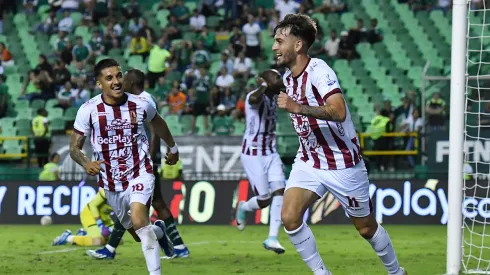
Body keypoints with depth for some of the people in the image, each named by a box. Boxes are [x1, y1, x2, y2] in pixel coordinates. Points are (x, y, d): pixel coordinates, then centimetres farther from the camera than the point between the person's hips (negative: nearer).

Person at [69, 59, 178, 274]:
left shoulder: (140, 105, -8)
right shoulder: (88, 110, -12)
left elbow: (158, 123, 15)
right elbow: (74, 148, -7)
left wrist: (173, 148, 31)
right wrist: (86, 164, -30)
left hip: (140, 174, -2)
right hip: (110, 182, 2)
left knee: (139, 221, -28)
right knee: (139, 234, 17)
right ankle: (158, 231, 53)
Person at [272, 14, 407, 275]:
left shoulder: (319, 71, -21)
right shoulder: (287, 76, 4)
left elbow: (339, 112, -37)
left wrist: (298, 108, -41)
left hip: (342, 163, -7)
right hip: (308, 162, 7)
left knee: (366, 227, 7)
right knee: (289, 217, -14)